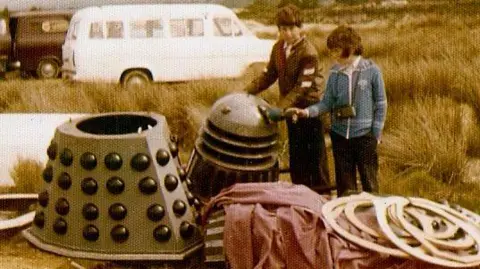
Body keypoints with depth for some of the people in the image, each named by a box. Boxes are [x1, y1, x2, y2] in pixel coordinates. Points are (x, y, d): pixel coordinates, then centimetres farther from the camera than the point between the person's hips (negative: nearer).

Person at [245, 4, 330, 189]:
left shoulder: (308, 53, -20)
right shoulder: (278, 48, 3)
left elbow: (302, 87, -24)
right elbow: (269, 75, 8)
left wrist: (281, 108, -32)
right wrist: (248, 91, -5)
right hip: (291, 109, 7)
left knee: (315, 156, 1)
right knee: (296, 155, 14)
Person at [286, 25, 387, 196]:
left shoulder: (371, 70, -6)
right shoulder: (335, 73, 2)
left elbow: (380, 104, -1)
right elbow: (327, 102, 3)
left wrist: (376, 132, -4)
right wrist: (307, 112, -13)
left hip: (365, 135, -3)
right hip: (340, 135, 3)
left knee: (369, 182, 4)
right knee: (344, 185, 12)